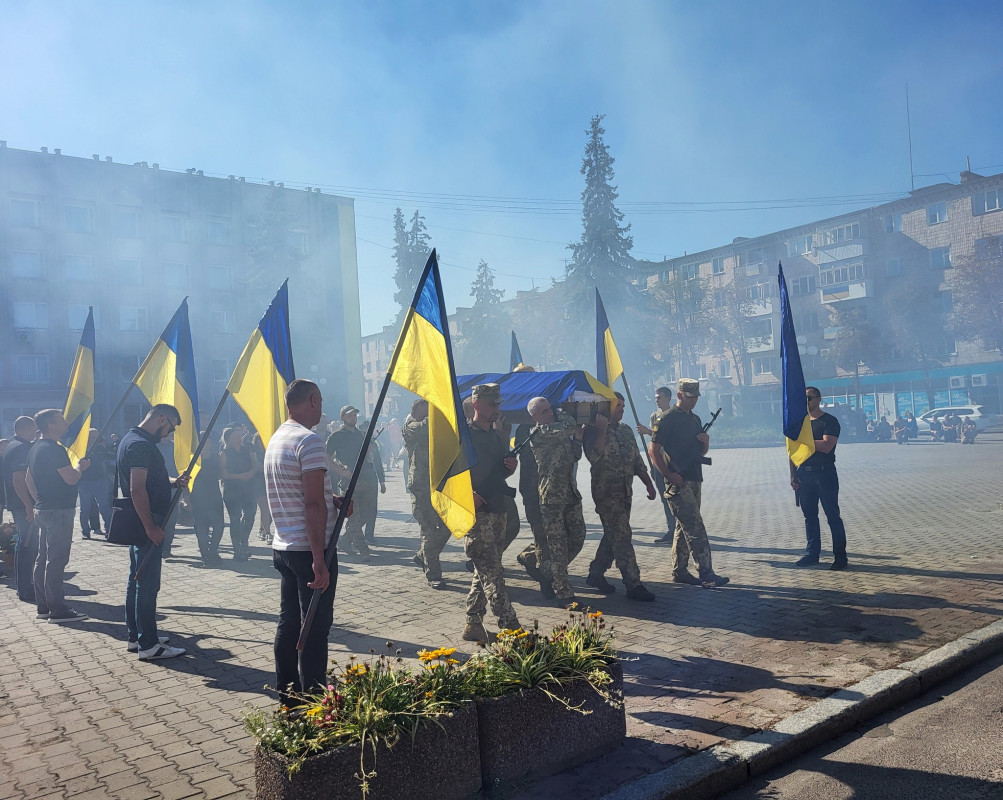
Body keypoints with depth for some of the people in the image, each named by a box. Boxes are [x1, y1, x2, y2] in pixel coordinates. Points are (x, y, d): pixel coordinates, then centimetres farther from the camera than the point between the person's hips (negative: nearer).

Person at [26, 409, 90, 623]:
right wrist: (80, 467, -3)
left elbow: (29, 480, 21)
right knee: (56, 561, -7)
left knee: (43, 558, 13)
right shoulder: (55, 450, -18)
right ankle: (58, 610, -4)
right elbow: (71, 479, -22)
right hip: (59, 511, -10)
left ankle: (43, 607, 21)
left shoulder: (36, 449, 14)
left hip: (43, 509, 10)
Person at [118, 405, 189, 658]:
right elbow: (137, 490, -25)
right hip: (146, 524, -11)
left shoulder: (131, 439, 15)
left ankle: (135, 636, 27)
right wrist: (151, 527, -23)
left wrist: (173, 481, 7)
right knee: (147, 584, -6)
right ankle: (148, 645, 0)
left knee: (137, 580, 17)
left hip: (140, 523, 11)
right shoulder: (141, 445, -19)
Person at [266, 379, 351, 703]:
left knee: (288, 623, 15)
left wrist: (333, 500, 6)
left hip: (283, 547, 9)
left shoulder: (276, 439, 13)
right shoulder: (309, 441, -17)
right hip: (310, 549, -9)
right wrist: (320, 560, -23)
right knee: (315, 627, -1)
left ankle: (287, 696, 24)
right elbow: (313, 504, -23)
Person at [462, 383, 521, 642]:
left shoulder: (496, 436, 18)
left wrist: (510, 467, 4)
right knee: (492, 572, -9)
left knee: (484, 571, 12)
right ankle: (510, 626, -10)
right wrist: (469, 494, -22)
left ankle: (473, 623, 20)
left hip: (497, 509, 8)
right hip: (476, 512, -8)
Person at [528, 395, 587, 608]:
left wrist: (577, 439, 4)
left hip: (571, 494, 8)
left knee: (577, 538, 10)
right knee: (558, 546, -4)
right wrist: (559, 414, -1)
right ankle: (564, 594, 3)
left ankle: (548, 571, 30)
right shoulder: (539, 433, -9)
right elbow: (568, 426, -19)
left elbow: (575, 457, 19)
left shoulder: (561, 432, 15)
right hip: (551, 497, -8)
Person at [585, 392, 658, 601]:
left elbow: (637, 460, 17)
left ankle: (595, 574, 27)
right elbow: (593, 456, -25)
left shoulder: (627, 431, 13)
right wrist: (602, 430, -25)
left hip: (624, 492, 8)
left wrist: (648, 483, 12)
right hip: (606, 492, -8)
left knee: (613, 536, 13)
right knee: (621, 537, -8)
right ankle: (633, 584, -5)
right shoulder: (595, 432, -8)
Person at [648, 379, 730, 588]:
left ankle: (679, 571, 20)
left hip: (694, 480, 9)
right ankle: (707, 575, -11)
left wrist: (705, 443, 1)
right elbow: (653, 449, -11)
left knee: (684, 527, 13)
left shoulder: (695, 420, 17)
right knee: (695, 528, -11)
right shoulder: (667, 419, -8)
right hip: (678, 482, -8)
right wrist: (669, 475, -17)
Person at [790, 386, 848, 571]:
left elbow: (826, 446, -19)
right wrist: (793, 475, 6)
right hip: (804, 474, 6)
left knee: (833, 515, -1)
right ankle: (811, 553, 18)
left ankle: (840, 556, 5)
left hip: (825, 474, -6)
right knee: (809, 515, 10)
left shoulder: (830, 421, -5)